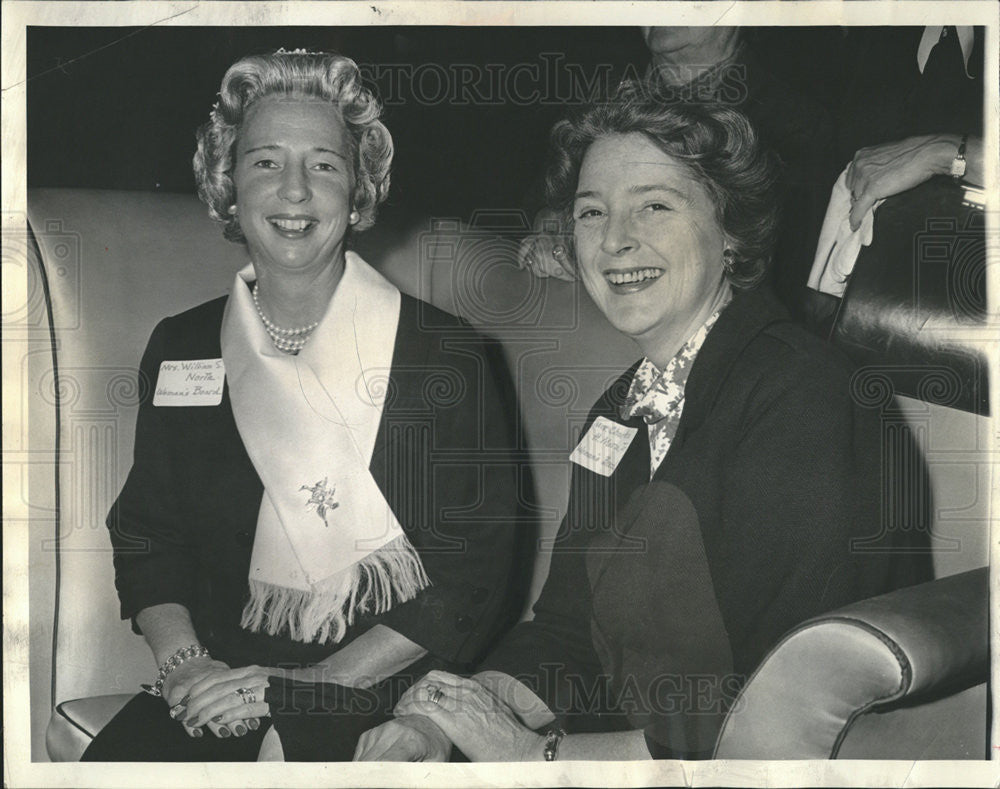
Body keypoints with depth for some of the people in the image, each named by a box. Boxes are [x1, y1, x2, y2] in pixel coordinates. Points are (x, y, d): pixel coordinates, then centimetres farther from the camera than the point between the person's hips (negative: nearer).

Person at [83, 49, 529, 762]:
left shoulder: (448, 355, -4)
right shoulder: (180, 350, 8)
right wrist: (185, 663, -7)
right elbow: (146, 540, 12)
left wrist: (315, 685, -15)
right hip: (226, 673, 4)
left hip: (398, 693, -3)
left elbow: (474, 572, -8)